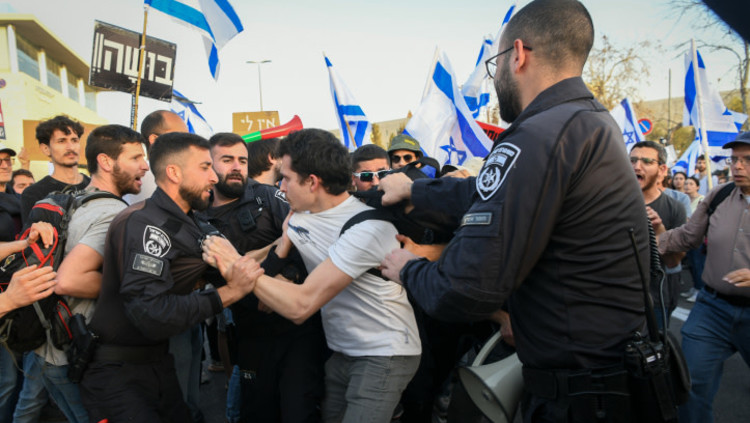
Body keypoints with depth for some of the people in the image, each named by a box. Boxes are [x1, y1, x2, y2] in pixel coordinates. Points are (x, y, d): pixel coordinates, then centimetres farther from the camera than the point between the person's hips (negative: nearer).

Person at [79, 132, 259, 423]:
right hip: (119, 374, -8)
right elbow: (151, 314, -31)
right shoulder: (145, 223, -23)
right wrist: (226, 295, -25)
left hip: (158, 363, 8)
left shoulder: (185, 223, 7)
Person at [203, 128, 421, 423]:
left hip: (383, 355, -7)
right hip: (340, 352, 7)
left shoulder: (368, 228, -24)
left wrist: (239, 267, -21)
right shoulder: (299, 214, 0)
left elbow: (301, 305, -26)